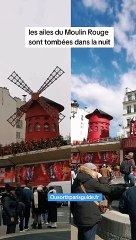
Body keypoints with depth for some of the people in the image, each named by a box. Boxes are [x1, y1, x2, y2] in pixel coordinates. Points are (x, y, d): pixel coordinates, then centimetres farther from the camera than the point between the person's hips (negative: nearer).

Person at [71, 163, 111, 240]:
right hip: (90, 217, -8)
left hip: (78, 217, 8)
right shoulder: (92, 181, -14)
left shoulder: (76, 182, 10)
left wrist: (74, 213, 21)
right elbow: (107, 189, -7)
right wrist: (101, 177, 4)